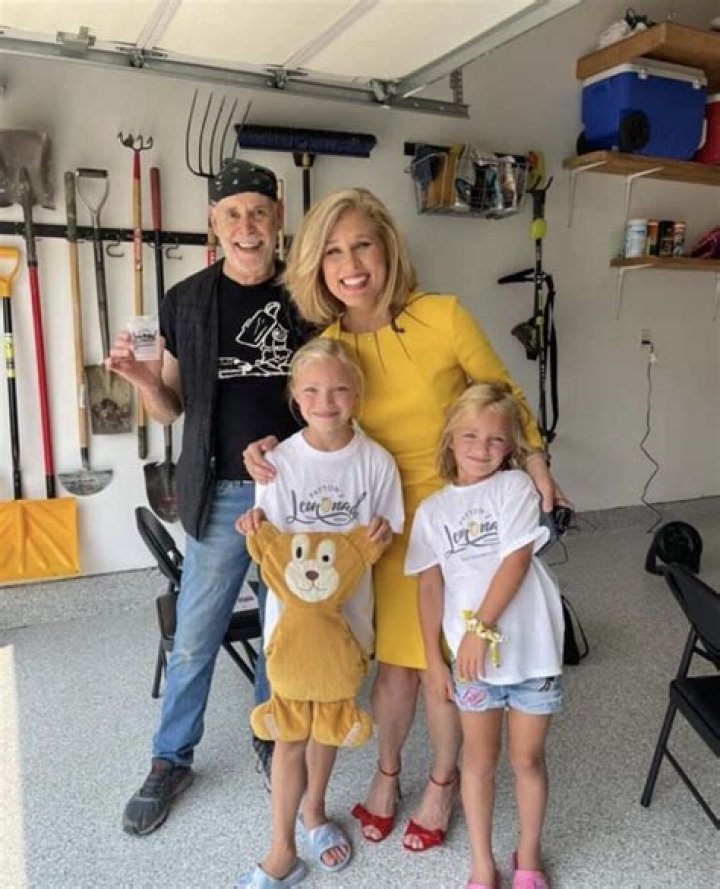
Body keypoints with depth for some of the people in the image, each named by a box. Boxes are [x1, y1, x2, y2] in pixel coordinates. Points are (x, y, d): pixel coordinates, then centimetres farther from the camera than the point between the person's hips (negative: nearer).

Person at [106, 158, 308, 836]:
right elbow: (172, 409, 5)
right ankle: (171, 761, 31)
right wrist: (140, 378, -16)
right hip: (221, 492, 0)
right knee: (194, 640, 8)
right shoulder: (185, 303, -2)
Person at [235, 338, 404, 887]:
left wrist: (381, 533, -21)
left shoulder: (376, 461, -9)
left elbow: (382, 541, 0)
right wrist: (255, 528, -25)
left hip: (347, 608, 1)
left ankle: (315, 811, 44)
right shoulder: (280, 461, -11)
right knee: (291, 731, 7)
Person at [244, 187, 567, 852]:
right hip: (382, 524, 2)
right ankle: (387, 773, 41)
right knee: (392, 658, 14)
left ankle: (443, 779, 39)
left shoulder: (442, 316, -14)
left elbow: (503, 396, -1)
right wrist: (273, 456, -14)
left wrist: (536, 465, -4)